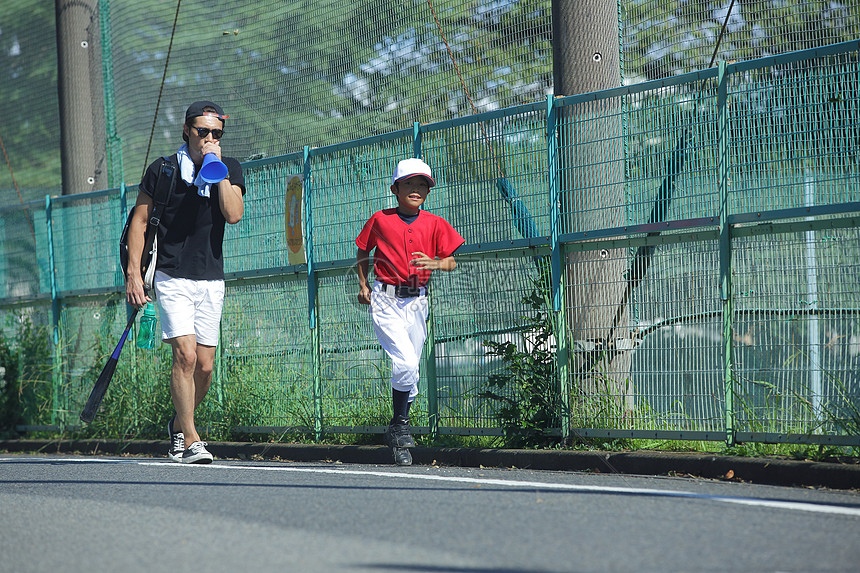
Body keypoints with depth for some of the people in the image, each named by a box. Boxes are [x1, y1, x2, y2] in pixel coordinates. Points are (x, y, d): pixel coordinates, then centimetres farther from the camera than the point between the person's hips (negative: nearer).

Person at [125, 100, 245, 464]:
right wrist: (134, 274, -3)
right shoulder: (162, 170, -1)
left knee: (204, 366, 4)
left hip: (211, 280, 3)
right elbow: (140, 221, 4)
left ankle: (179, 424, 28)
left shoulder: (230, 170, 5)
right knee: (185, 354, -17)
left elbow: (234, 215, -11)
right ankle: (191, 441, -13)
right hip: (172, 278, -3)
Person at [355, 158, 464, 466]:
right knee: (406, 363, -19)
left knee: (410, 369, 8)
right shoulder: (380, 219, 1)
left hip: (417, 302, 3)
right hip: (385, 301, -3)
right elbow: (363, 251, 16)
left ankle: (397, 430, 25)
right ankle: (401, 427, -3)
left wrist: (434, 263, -18)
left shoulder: (435, 224, 5)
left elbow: (451, 262, 2)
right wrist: (363, 283, 6)